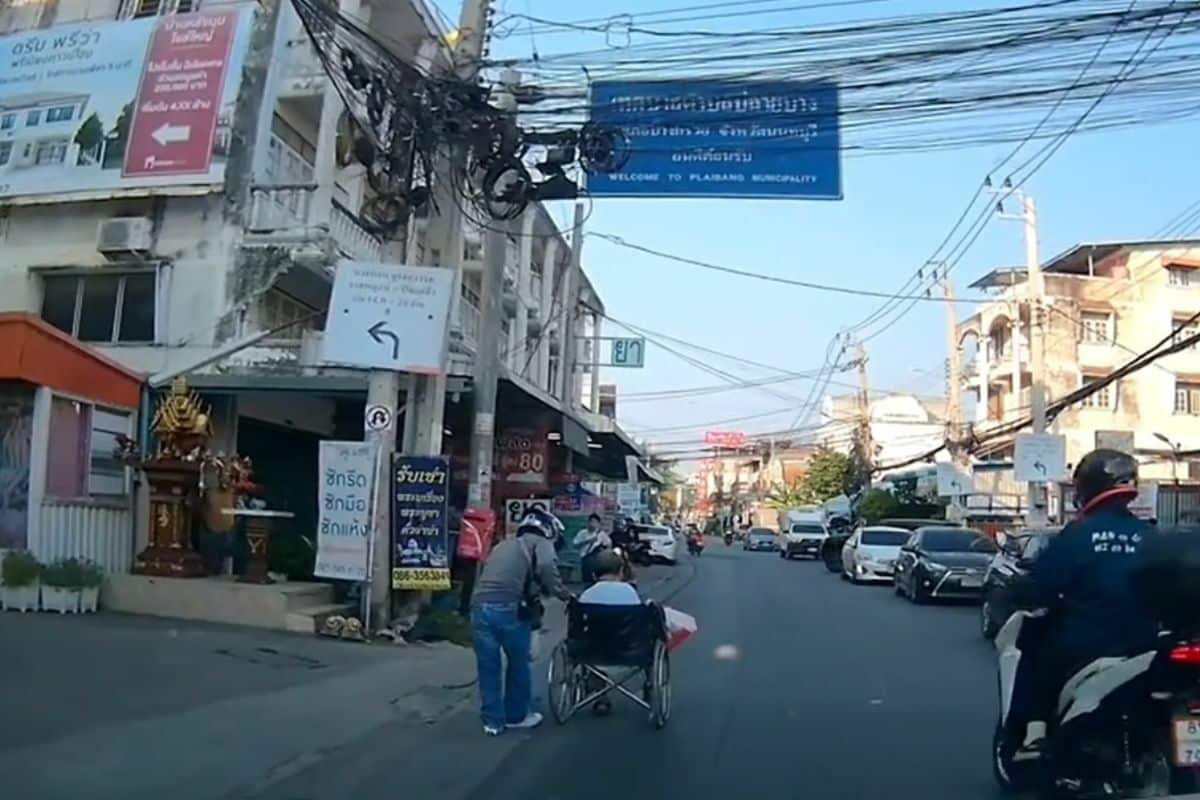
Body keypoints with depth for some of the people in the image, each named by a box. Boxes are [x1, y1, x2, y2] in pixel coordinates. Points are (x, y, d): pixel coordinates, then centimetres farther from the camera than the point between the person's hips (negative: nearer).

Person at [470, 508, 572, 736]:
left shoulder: (503, 545, 30)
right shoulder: (540, 544, 9)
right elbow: (546, 568, -11)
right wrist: (565, 595, -4)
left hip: (480, 606, 5)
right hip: (508, 608, -5)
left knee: (487, 666, 14)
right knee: (518, 663, 15)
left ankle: (492, 721, 20)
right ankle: (517, 715, 28)